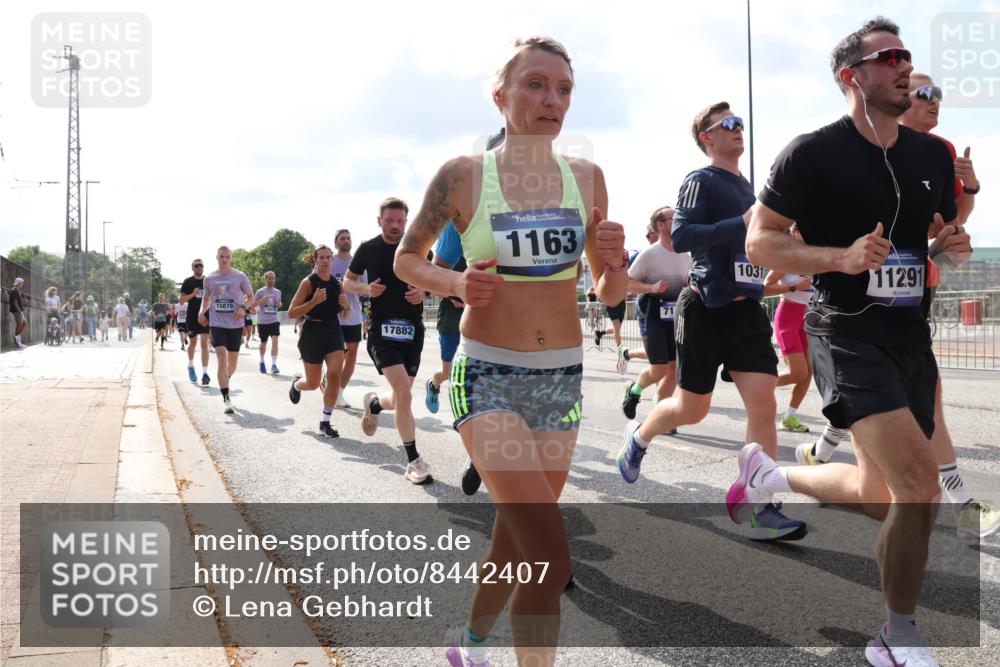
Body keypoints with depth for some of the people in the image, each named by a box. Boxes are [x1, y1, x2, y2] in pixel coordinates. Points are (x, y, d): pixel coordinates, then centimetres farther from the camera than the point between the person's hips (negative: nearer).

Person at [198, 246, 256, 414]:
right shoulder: (209, 278, 6)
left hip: (235, 324, 0)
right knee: (222, 359, -15)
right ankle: (226, 400, -16)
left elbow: (251, 297, 5)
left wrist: (244, 308, -15)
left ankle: (225, 380, 44)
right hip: (217, 324, 0)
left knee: (232, 362, 10)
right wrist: (202, 311, 1)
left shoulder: (240, 276, -1)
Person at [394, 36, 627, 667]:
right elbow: (407, 258, 6)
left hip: (562, 379, 4)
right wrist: (455, 282, -13)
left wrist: (615, 265, -14)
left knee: (516, 543, 19)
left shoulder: (585, 177, 2)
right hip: (488, 377, -4)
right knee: (551, 557, -18)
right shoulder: (463, 175, -7)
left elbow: (609, 294, 8)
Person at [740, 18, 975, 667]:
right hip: (847, 331, -7)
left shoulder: (933, 154, 11)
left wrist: (953, 248, -2)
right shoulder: (813, 153, -8)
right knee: (920, 484, -19)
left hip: (911, 333, 7)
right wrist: (841, 257, -21)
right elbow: (759, 240, -8)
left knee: (882, 497, 12)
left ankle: (770, 474, 39)